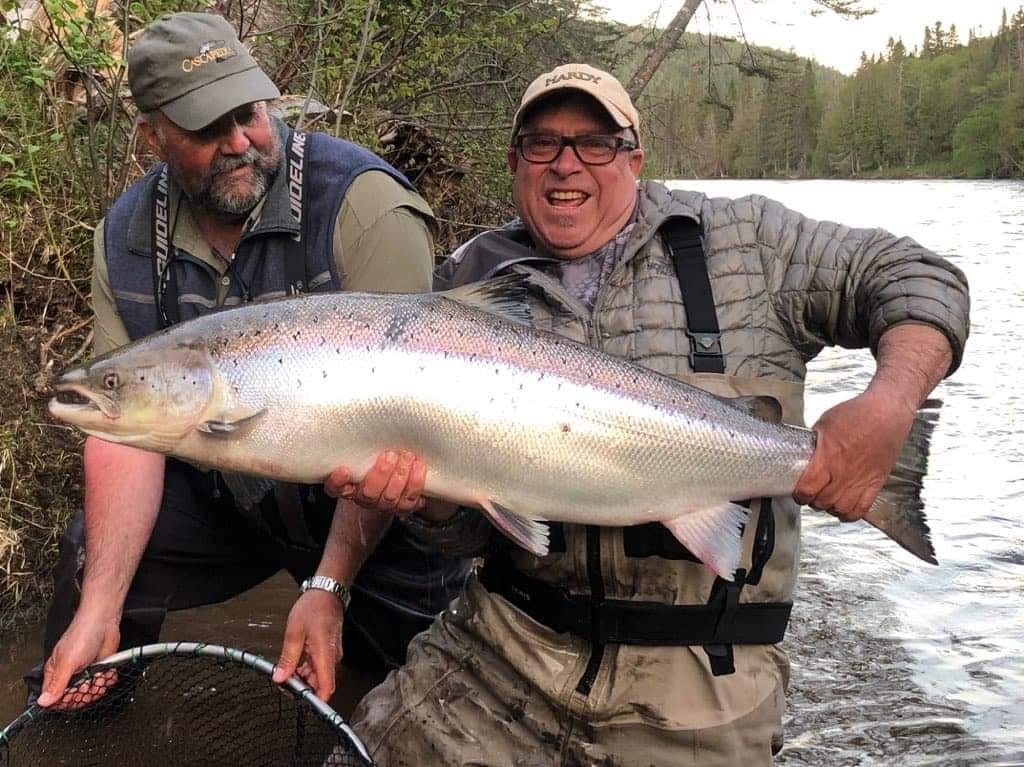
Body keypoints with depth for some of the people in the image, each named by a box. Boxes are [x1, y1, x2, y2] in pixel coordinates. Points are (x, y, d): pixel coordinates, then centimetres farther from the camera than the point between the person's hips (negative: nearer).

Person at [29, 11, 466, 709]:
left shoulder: (365, 204, -24)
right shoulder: (126, 237, -7)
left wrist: (329, 586, -32)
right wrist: (98, 609, -21)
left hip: (368, 503, -4)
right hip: (219, 490, 4)